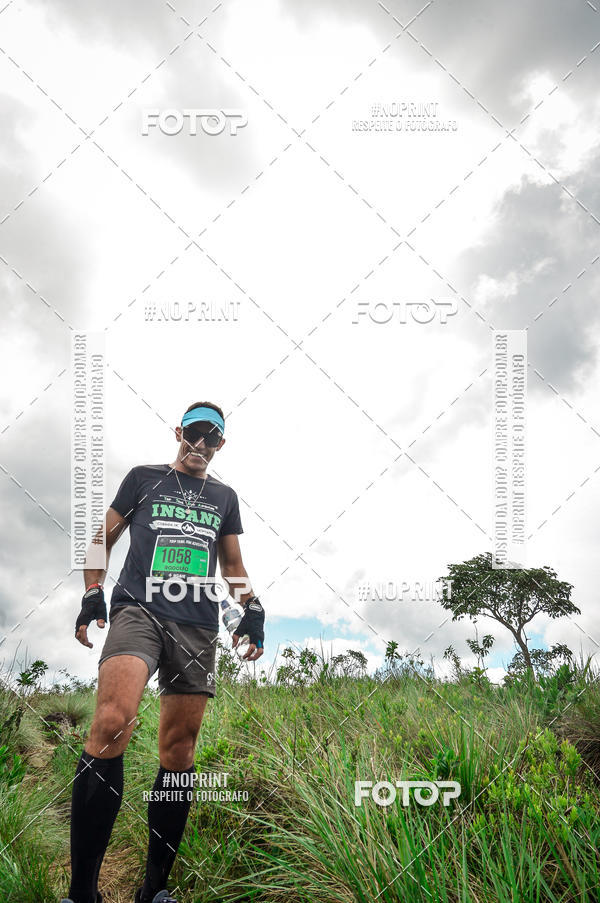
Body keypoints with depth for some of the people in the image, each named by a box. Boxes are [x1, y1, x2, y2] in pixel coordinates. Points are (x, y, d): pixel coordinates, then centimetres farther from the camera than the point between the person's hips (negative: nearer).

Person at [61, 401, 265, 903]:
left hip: (199, 627, 4)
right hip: (138, 610, -3)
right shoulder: (144, 477, 14)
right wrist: (92, 592, 4)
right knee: (112, 723, -26)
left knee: (179, 750, 0)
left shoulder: (224, 496, 21)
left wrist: (252, 608, 12)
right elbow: (104, 536, 16)